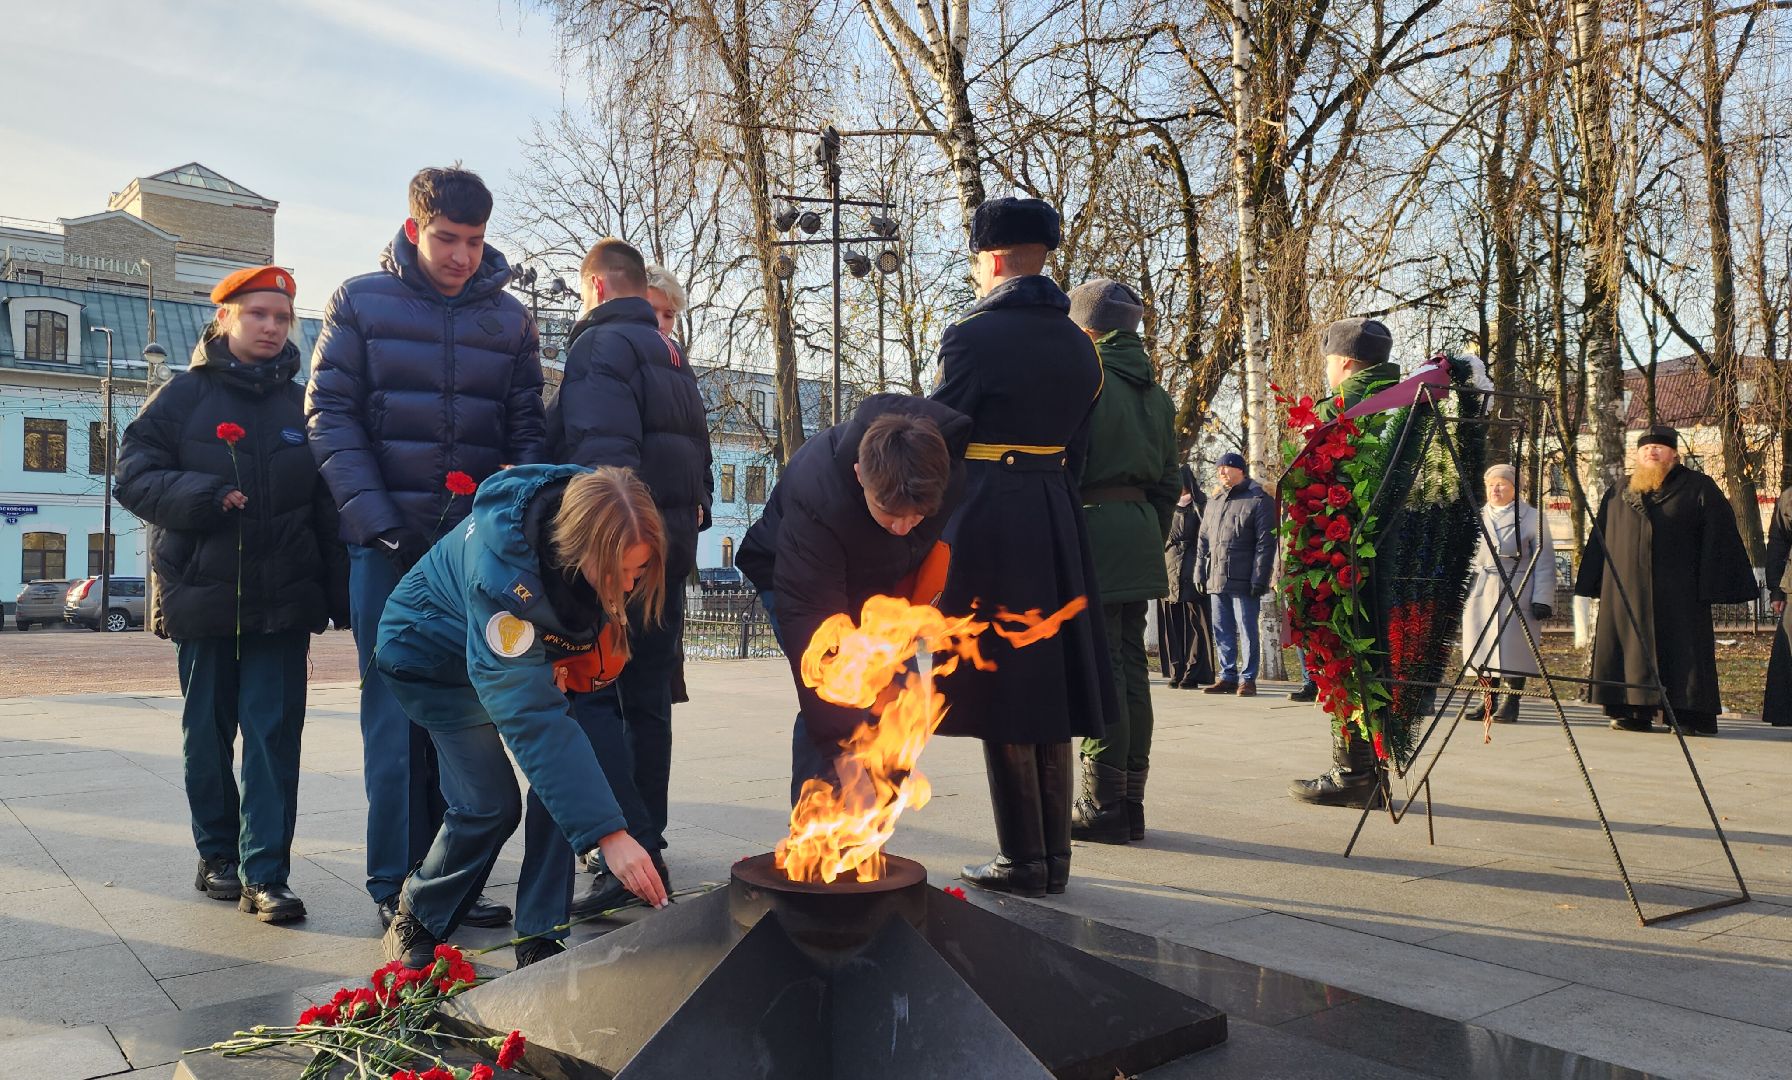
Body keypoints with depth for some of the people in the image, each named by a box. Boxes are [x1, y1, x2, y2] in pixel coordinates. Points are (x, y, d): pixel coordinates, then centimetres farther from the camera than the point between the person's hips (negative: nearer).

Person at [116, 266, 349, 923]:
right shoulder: (183, 395, 4)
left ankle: (265, 874, 0)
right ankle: (218, 855, 26)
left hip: (284, 601, 1)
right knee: (209, 732, 10)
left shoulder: (301, 405, 9)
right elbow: (134, 476, -2)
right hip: (204, 597, 0)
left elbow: (328, 508, 9)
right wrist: (205, 497, -18)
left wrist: (340, 594, 4)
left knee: (276, 733, -3)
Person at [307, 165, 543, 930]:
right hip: (390, 542, -2)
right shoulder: (361, 302, 4)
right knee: (396, 712, 1)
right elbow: (329, 414, -2)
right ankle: (395, 881, 10)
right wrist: (371, 516, -13)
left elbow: (527, 427, 9)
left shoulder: (508, 317, 10)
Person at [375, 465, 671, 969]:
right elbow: (530, 719, -46)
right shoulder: (501, 573, -44)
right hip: (433, 657, -5)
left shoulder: (595, 518, -26)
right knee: (490, 803, -12)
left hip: (529, 648, 6)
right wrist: (607, 833, -49)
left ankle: (539, 943, 0)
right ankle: (413, 926, 14)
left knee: (561, 780, -12)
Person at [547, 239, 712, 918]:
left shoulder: (601, 342, -7)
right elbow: (699, 458, 24)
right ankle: (647, 849, 18)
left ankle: (634, 851, -15)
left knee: (587, 694, -8)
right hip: (670, 547, 9)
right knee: (646, 699, 12)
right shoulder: (672, 356, 22)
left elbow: (602, 453, -21)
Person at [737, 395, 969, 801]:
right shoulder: (815, 499, -42)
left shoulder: (955, 452, -30)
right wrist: (844, 750, -43)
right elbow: (813, 627, -42)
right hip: (793, 576, -5)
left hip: (879, 578, 5)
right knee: (827, 703, -22)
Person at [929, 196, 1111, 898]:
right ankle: (1055, 855, 20)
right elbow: (1075, 451, 15)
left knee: (999, 690, 0)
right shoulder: (1078, 346, 12)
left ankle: (1024, 862, 6)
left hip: (987, 526, -7)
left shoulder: (974, 336, -9)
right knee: (1047, 689, 12)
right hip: (1059, 525, 7)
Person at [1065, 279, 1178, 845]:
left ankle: (1104, 807, -4)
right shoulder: (1155, 393, 18)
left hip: (1092, 525, -8)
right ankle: (1131, 802, 14)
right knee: (1131, 666, 9)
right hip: (1142, 526, 8)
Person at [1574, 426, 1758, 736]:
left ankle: (1690, 716, 3)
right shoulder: (1618, 495, 15)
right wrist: (1596, 586, 11)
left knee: (1681, 650, -3)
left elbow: (1719, 537, -1)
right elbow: (1600, 542, 18)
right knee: (1631, 649, 2)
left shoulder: (1699, 488, 4)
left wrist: (1711, 585, -8)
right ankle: (1635, 712, 7)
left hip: (1678, 591, -3)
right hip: (1626, 591, 4)